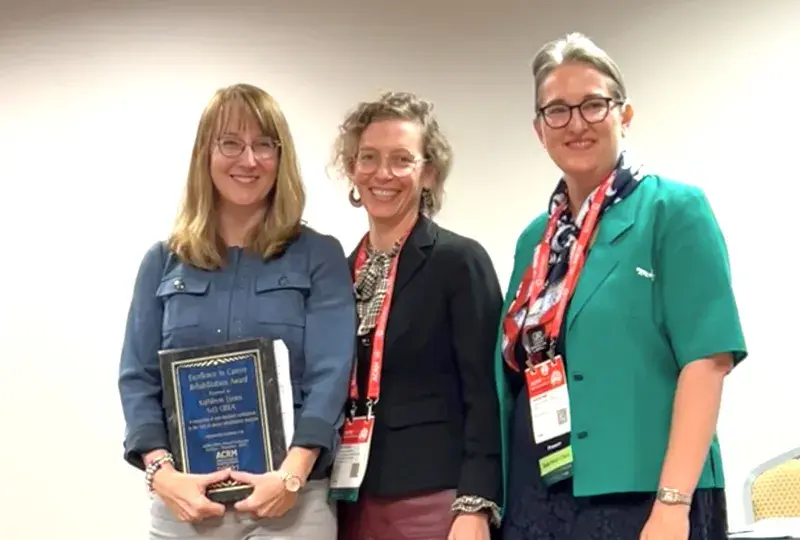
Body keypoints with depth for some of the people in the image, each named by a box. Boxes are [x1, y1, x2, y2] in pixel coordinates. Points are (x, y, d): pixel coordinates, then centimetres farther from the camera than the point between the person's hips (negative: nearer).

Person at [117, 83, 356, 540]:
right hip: (184, 498, 2)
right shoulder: (164, 262, 9)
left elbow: (329, 376, -7)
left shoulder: (320, 257, 2)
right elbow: (139, 378, 4)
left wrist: (291, 476, -19)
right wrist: (162, 473, -12)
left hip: (294, 498, -2)